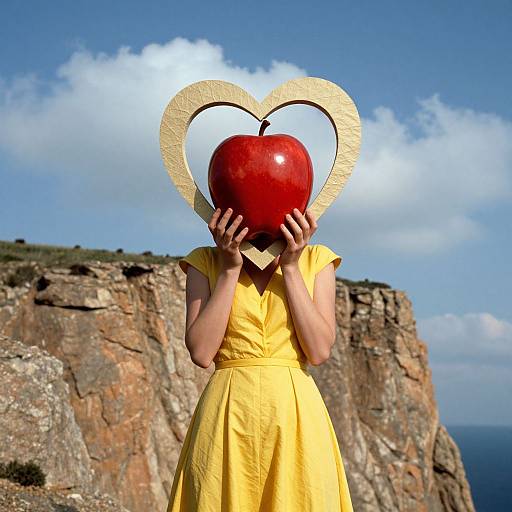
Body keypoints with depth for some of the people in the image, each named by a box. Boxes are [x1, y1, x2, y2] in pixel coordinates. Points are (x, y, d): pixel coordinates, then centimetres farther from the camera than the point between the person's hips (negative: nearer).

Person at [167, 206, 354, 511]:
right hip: (227, 416, 0)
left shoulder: (315, 260, 7)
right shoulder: (205, 262, 6)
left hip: (296, 418, 1)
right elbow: (201, 352, -5)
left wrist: (290, 267, -6)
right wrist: (230, 269, -7)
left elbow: (320, 351, -4)